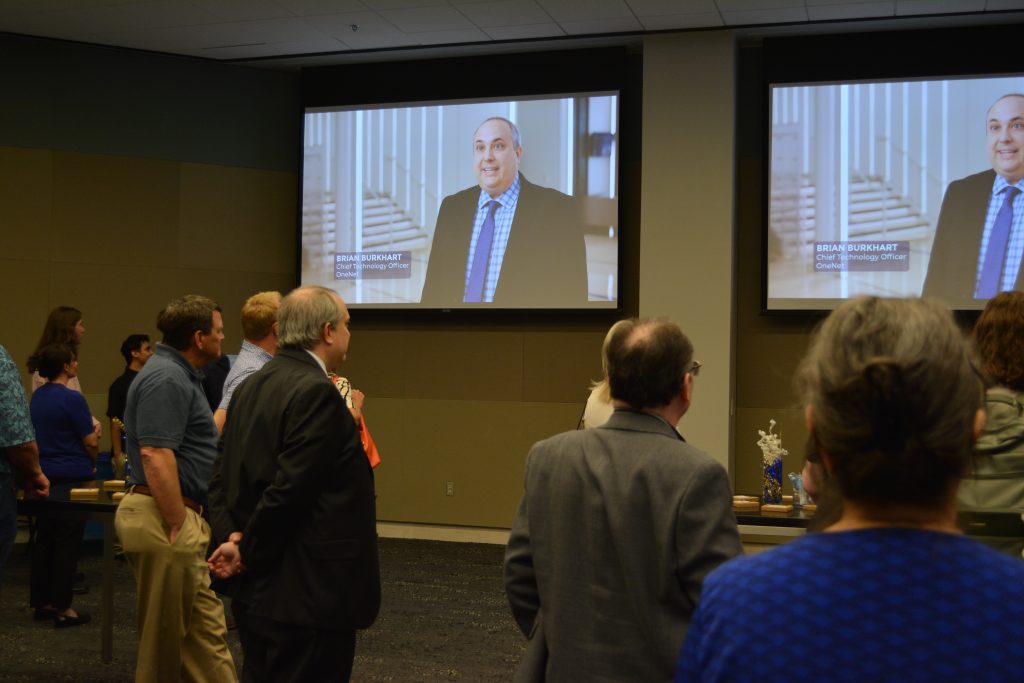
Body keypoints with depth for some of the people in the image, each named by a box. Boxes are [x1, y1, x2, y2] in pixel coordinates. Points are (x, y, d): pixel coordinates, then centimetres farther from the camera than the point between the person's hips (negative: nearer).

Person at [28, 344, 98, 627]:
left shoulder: (37, 397, 9)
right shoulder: (72, 399, -16)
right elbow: (91, 442, -12)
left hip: (44, 477, 8)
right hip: (71, 479, -8)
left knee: (44, 540, 13)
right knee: (67, 543, -1)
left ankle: (41, 602, 20)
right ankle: (62, 608, 2)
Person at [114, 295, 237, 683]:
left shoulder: (177, 374, 16)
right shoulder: (167, 379, -17)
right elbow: (155, 455, -25)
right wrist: (178, 529, -23)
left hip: (174, 517, 10)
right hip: (164, 519, -10)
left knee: (205, 629, 13)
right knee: (165, 637, 1)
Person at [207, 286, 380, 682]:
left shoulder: (250, 387, 10)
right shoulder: (317, 392, -18)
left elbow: (222, 478, 9)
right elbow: (289, 489, -23)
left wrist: (235, 538, -1)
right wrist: (248, 551, -9)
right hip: (305, 596, -9)